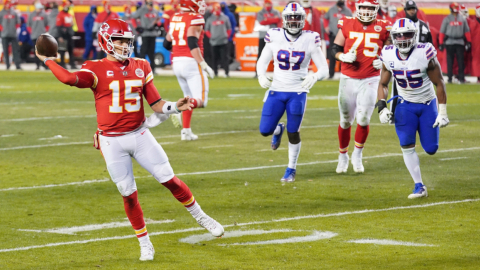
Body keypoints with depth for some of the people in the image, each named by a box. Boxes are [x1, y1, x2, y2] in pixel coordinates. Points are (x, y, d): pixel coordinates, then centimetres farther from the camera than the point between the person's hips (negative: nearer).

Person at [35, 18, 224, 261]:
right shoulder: (96, 70, -8)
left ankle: (200, 216, 23)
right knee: (128, 194, 4)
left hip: (139, 135, 2)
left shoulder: (140, 67, 5)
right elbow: (70, 79, -29)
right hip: (112, 141, -2)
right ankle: (144, 243, 18)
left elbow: (156, 103, 5)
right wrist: (48, 61, -21)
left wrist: (175, 107, -12)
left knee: (169, 179, 2)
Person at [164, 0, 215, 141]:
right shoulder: (195, 19, -10)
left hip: (177, 63, 7)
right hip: (191, 62, -7)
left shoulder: (175, 18, 12)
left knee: (189, 97, 20)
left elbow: (167, 44, 16)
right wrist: (203, 64, -17)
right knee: (200, 100, -4)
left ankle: (186, 131, 12)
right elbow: (192, 43, -20)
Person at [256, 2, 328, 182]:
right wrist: (261, 75, -13)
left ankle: (291, 169, 18)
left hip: (297, 93, -2)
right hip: (276, 91, 2)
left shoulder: (310, 40, -7)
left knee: (293, 133, -1)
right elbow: (262, 62, 9)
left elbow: (324, 69, -3)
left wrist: (315, 77, -26)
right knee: (265, 131, -2)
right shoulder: (274, 37, -3)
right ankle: (278, 130, 35)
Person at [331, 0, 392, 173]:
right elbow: (336, 48, 5)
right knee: (345, 120, 8)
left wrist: (383, 61, -9)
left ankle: (357, 155, 13)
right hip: (349, 79, 1)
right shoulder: (347, 24, -1)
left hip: (370, 80, -1)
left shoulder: (382, 27, 0)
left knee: (363, 119, -10)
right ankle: (343, 156, 28)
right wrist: (344, 57, -15)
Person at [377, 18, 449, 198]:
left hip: (428, 104, -2)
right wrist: (382, 107, -11)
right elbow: (383, 84, 4)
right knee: (407, 146, -14)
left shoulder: (425, 54, -21)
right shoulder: (388, 56, -10)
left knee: (431, 149, -2)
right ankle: (419, 187, -4)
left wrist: (442, 113, -12)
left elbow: (439, 84, -12)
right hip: (405, 105, 2)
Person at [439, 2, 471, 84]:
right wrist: (441, 43, -3)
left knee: (461, 60, -1)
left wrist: (469, 42, 6)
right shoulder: (447, 19, 2)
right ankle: (450, 78, 5)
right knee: (450, 60, 0)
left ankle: (461, 77, 3)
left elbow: (467, 31, 13)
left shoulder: (462, 19, 10)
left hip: (460, 42, 2)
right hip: (449, 42, -2)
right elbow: (442, 32, 2)